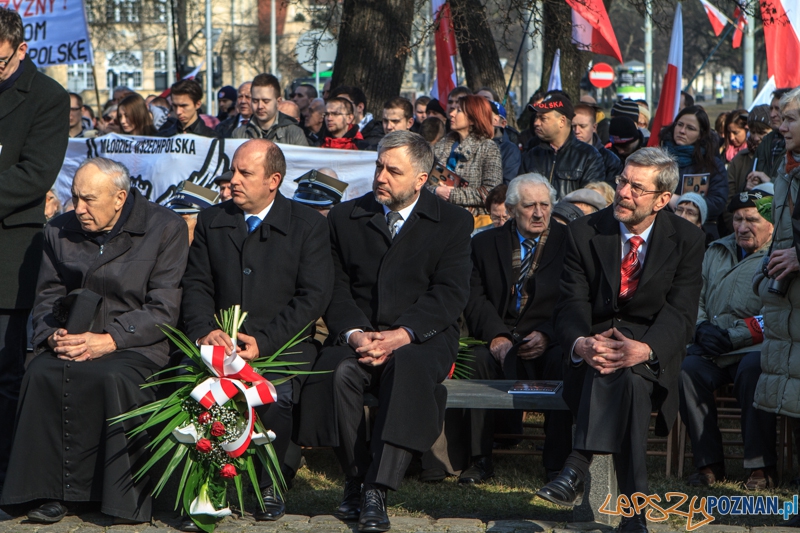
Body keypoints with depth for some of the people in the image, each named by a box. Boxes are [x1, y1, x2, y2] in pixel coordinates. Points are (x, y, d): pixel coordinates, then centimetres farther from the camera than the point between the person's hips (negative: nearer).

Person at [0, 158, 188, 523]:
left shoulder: (165, 229, -1)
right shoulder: (60, 231, 13)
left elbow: (163, 311, -6)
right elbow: (47, 298, 16)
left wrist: (109, 341, -18)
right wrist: (53, 336, -7)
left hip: (137, 347, -4)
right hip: (71, 343, 4)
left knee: (116, 380, -37)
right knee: (41, 374, -29)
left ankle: (126, 499, -26)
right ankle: (48, 492, -22)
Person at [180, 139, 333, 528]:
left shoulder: (307, 225, 4)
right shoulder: (211, 221, 15)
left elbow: (314, 296, -4)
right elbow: (196, 284, 10)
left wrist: (263, 342, -16)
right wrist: (205, 331, -13)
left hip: (283, 344, -2)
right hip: (220, 340, 3)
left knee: (273, 392, -33)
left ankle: (271, 484, -7)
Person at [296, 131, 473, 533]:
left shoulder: (453, 221, 5)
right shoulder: (345, 218, 13)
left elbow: (450, 293, -5)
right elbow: (336, 288, 6)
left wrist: (402, 335, -19)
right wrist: (353, 334, -14)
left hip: (422, 337, -2)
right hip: (359, 335, 2)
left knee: (408, 368, -37)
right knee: (338, 371, -32)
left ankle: (376, 491, -37)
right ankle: (355, 481, -17)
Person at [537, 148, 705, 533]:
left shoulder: (687, 240, -1)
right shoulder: (584, 232, 0)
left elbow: (680, 313, -11)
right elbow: (571, 305, -7)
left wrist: (645, 349, -34)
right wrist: (580, 343, -33)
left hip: (655, 353, 0)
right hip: (595, 339, 1)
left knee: (627, 370, -37)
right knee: (628, 382, -35)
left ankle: (577, 469, -44)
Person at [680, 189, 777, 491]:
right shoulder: (716, 252, 24)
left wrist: (732, 337, -15)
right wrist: (702, 327, -2)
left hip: (755, 348, -4)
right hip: (713, 351, 4)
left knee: (752, 370, -37)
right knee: (685, 370, -27)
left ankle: (762, 466, -26)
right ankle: (709, 463, -19)